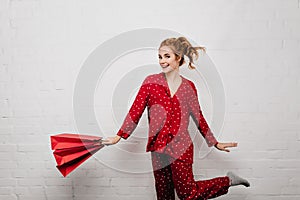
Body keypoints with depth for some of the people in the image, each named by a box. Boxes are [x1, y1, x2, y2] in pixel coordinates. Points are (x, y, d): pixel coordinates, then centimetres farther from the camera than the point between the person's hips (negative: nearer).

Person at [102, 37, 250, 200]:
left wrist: (215, 143, 15)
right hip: (158, 148, 2)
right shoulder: (151, 81, 0)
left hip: (181, 147, -1)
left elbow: (198, 117, 11)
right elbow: (136, 110, 1)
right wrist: (119, 136, -3)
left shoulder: (189, 86, 3)